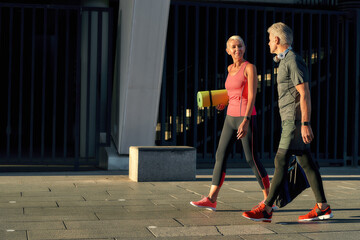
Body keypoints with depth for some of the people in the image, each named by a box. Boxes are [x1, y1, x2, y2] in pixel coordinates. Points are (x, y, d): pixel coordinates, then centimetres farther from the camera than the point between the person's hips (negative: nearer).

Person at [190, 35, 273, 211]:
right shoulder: (230, 68, 14)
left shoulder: (250, 67, -9)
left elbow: (252, 96, -17)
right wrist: (224, 102, 12)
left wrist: (246, 121, -26)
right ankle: (211, 199, 4)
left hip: (246, 118, -7)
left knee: (252, 160, -3)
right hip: (231, 118, 8)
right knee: (220, 156, 2)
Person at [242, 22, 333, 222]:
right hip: (290, 120, 10)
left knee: (281, 161, -9)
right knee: (307, 162, 8)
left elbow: (305, 94, -18)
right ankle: (322, 208, 11)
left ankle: (266, 209, -7)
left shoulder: (294, 61, -13)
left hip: (295, 120, -10)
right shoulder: (285, 61, 19)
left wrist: (306, 124, -22)